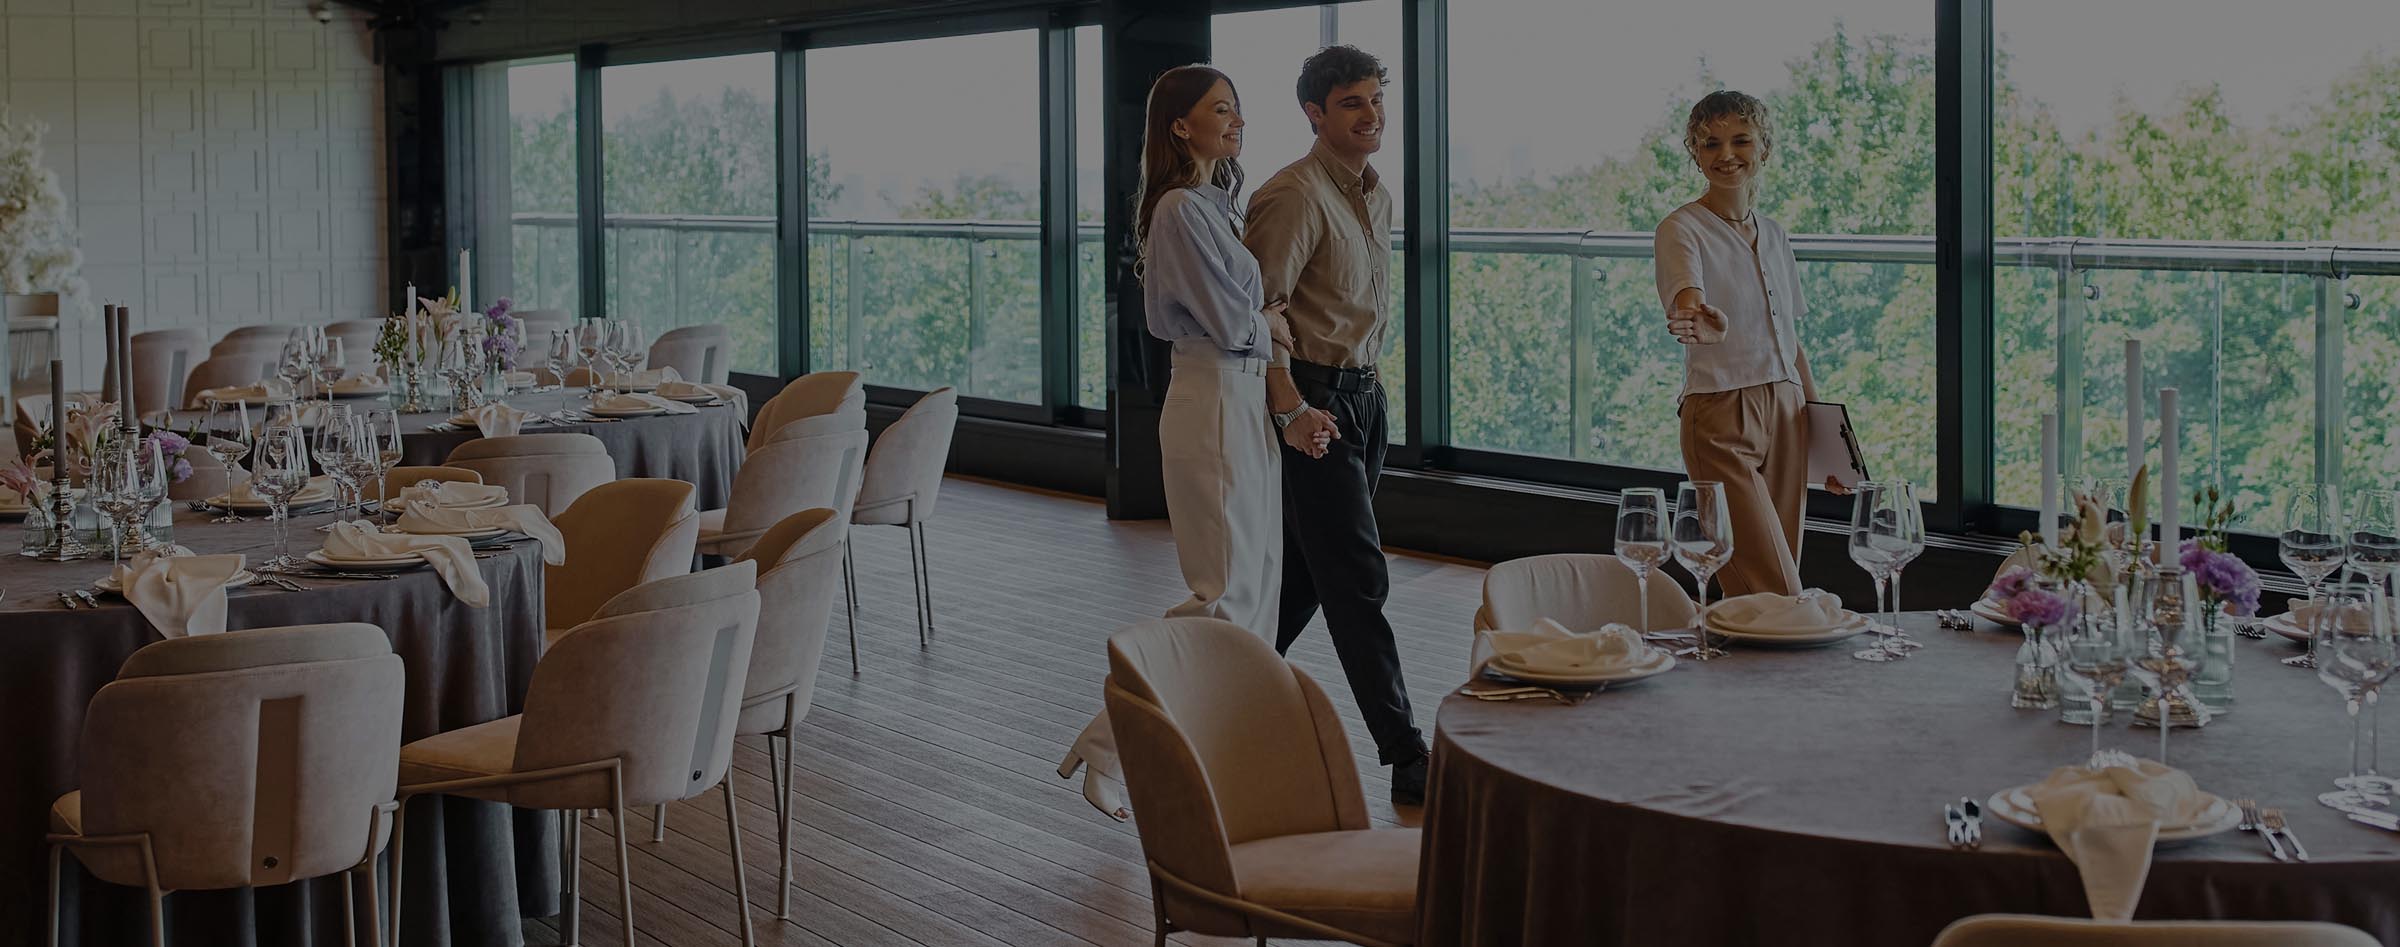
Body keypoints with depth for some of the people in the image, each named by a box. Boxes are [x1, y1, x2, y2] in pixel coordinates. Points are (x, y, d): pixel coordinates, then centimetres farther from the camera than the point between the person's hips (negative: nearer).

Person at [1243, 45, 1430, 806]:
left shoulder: (1376, 194, 13)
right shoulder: (1297, 195, -16)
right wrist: (1290, 411, -25)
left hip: (1363, 393, 9)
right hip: (1315, 400, -9)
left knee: (1307, 570, 15)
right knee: (1358, 579, -9)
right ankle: (1405, 759, -8)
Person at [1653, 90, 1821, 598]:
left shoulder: (1773, 234, 14)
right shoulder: (1682, 228, -6)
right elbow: (1688, 302, -27)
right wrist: (1700, 322, -50)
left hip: (1785, 409, 7)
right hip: (1720, 416, -6)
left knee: (1772, 581, 5)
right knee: (1775, 594, -13)